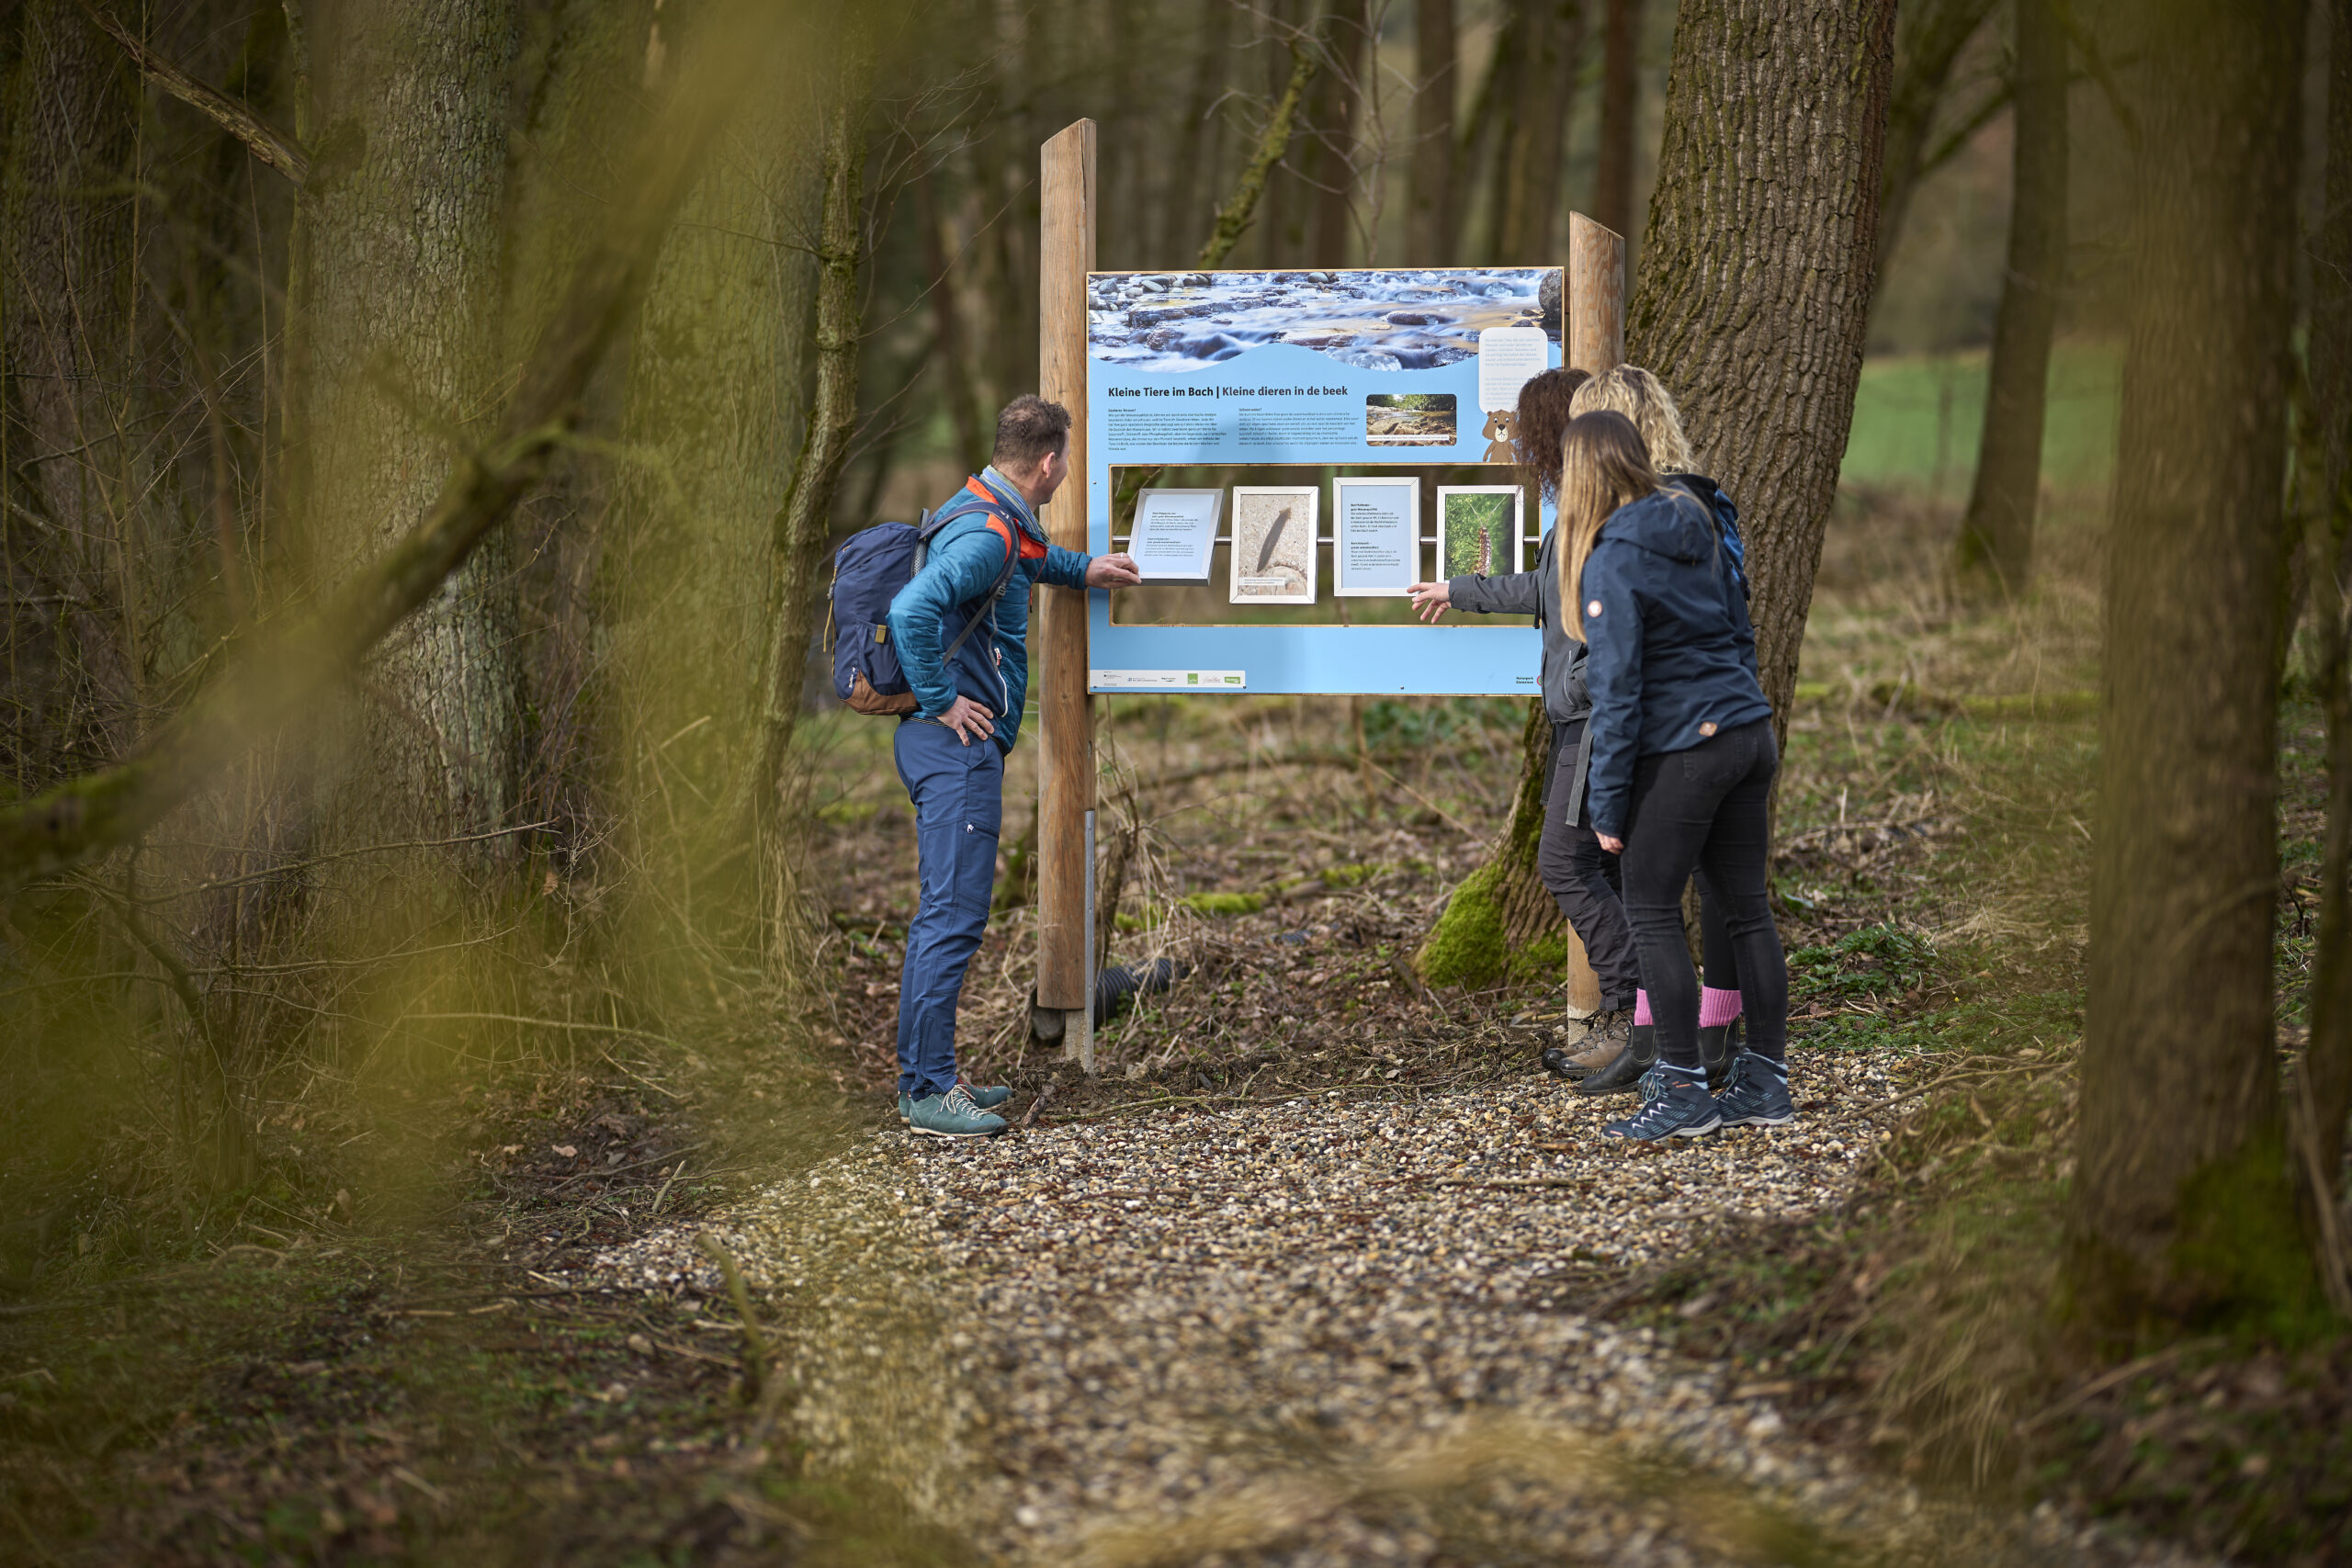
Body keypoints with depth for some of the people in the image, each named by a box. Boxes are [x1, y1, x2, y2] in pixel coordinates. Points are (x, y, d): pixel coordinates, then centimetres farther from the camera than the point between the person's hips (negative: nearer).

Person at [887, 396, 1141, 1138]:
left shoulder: (990, 515, 14)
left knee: (943, 914, 15)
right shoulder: (987, 533, -18)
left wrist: (1080, 570, 36)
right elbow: (911, 610, -32)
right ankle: (930, 1090, -9)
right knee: (954, 915, -10)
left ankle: (924, 1074, 21)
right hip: (957, 745, -11)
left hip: (956, 744, 11)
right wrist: (940, 702, -22)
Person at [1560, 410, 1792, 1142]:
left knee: (1652, 914, 1)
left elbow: (1616, 689, -15)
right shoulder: (1697, 526, 9)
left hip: (1681, 751, -8)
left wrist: (1608, 804, -10)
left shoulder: (1611, 560, -14)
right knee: (1746, 907, 12)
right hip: (1749, 733, 8)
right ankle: (1766, 1081, 16)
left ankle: (1685, 1090, 1)